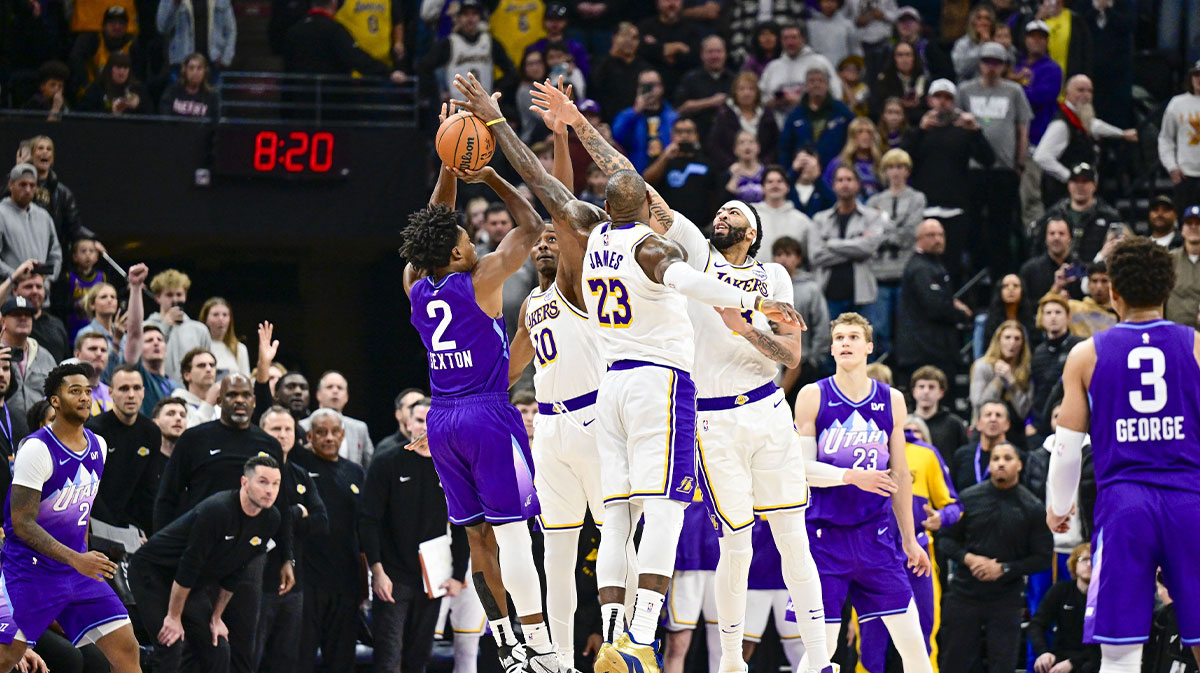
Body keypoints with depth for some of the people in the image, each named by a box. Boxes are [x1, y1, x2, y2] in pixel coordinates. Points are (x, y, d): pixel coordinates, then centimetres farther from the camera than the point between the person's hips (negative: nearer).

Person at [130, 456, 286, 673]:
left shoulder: (270, 520, -7)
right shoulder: (216, 510, -30)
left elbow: (235, 573, 5)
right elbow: (189, 565, -25)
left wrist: (216, 617, 7)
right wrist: (174, 617, -19)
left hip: (194, 585, 7)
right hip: (152, 571, -7)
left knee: (218, 654, 0)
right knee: (171, 647, -19)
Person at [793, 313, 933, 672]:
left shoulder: (891, 401, 7)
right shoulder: (813, 396, -2)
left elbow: (899, 475, 14)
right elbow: (801, 468, -6)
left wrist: (909, 539, 17)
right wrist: (852, 476, -21)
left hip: (875, 534, 3)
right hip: (824, 537, -3)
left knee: (913, 642, -2)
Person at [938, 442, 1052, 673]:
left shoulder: (1032, 507, -1)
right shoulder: (968, 498, 3)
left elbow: (1043, 558, 0)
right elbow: (946, 539, 8)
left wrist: (1004, 569, -12)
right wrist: (968, 559, -12)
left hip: (1006, 599, -1)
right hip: (965, 593, 1)